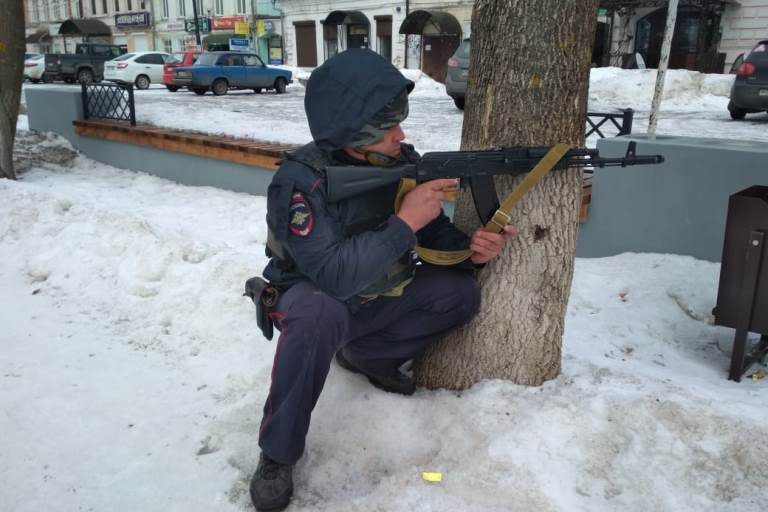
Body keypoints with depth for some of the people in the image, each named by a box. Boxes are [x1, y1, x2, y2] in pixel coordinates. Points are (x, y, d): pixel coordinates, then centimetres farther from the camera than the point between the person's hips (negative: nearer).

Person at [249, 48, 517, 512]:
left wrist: (470, 248, -25)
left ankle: (364, 355, 8)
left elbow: (435, 235, -3)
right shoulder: (300, 180, -29)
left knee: (461, 294, -11)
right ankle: (278, 454, -19)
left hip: (380, 297, 6)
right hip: (315, 299, -6)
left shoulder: (403, 161, -12)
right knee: (319, 313, -40)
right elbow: (333, 275, -40)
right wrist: (404, 222, -39)